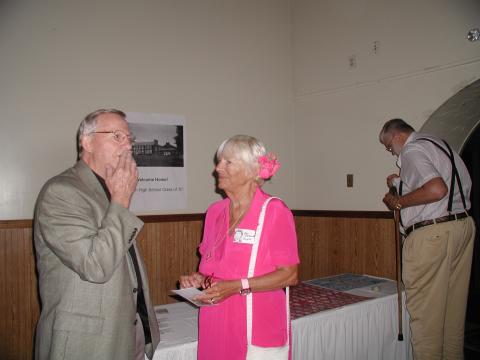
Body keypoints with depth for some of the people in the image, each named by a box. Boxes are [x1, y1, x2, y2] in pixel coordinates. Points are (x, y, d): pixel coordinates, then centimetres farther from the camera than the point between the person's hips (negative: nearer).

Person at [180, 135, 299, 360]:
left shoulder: (274, 211, -12)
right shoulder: (214, 212, 6)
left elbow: (289, 274, -13)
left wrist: (236, 287, -20)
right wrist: (200, 279, -3)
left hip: (258, 331, -5)